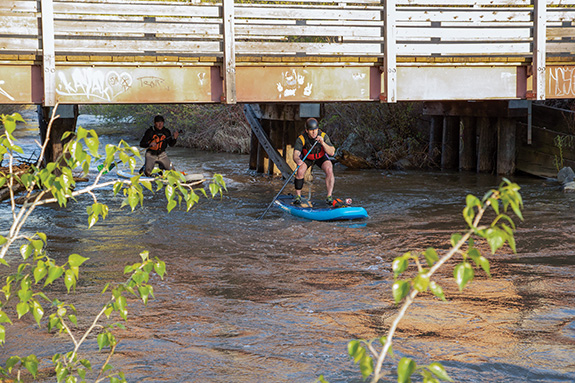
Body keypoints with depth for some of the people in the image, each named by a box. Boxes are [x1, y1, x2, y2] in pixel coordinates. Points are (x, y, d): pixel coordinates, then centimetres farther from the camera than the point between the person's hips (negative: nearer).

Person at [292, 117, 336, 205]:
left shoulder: (323, 136, -27)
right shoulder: (301, 139, -30)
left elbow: (332, 152, -28)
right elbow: (295, 155, -39)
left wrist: (322, 143, -43)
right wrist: (297, 160, -63)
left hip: (321, 157, 0)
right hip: (306, 158, 0)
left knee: (329, 171, -26)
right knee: (300, 171, -27)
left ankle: (329, 196, -15)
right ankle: (298, 196, -10)